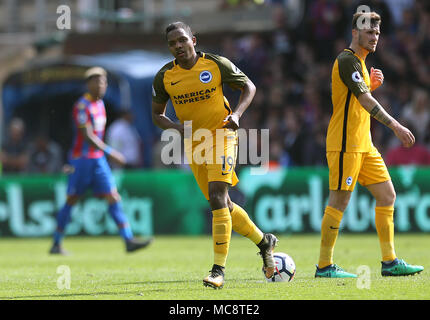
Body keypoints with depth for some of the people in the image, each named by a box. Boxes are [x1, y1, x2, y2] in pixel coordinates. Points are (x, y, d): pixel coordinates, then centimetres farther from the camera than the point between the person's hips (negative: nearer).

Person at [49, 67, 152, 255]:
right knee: (72, 201, 0)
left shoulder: (100, 104, 12)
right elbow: (87, 136, -22)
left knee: (113, 197, -2)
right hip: (82, 159, -8)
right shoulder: (82, 106, -15)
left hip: (98, 159, 8)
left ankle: (128, 240, -9)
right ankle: (56, 244, 11)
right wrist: (109, 152, -26)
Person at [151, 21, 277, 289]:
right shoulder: (164, 77, -1)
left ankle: (219, 270, -22)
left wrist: (237, 114, -14)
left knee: (217, 198, -20)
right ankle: (264, 242, 33)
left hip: (221, 135, -5)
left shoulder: (216, 64, -8)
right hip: (193, 144, 5)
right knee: (223, 205, 9)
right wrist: (176, 127, -12)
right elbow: (157, 115, 10)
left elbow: (248, 87, 4)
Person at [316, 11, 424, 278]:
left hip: (364, 144, 10)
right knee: (339, 203, -7)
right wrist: (396, 126, -27)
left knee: (388, 196, 6)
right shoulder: (347, 60, -12)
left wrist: (371, 85, 7)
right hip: (345, 144, -10)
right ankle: (324, 266, -1)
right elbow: (364, 100, -22)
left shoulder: (359, 63, 19)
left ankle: (390, 262, 8)